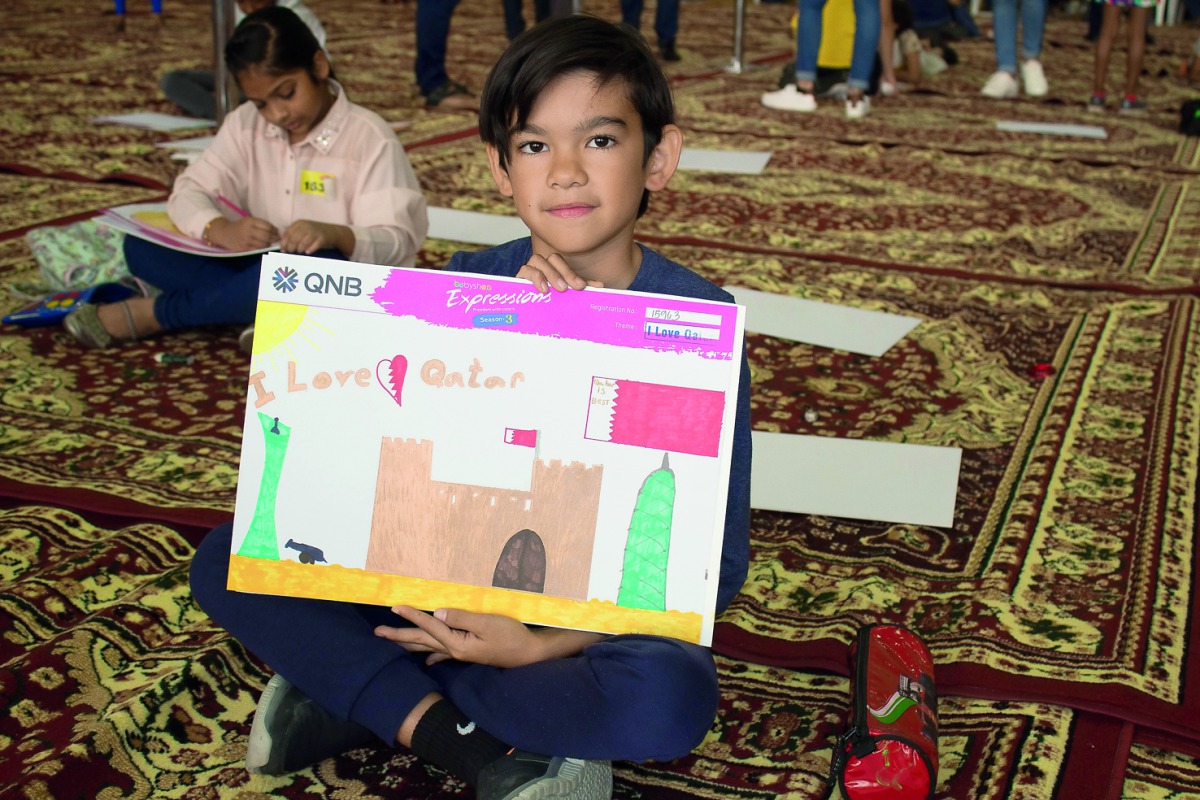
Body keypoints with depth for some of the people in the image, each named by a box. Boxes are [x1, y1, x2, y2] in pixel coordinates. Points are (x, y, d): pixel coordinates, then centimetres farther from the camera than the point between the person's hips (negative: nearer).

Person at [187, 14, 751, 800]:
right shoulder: (468, 286, -2)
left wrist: (542, 646, -24)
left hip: (607, 611, -3)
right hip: (451, 584, 3)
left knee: (671, 699, -37)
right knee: (227, 559, -11)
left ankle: (358, 688, -18)